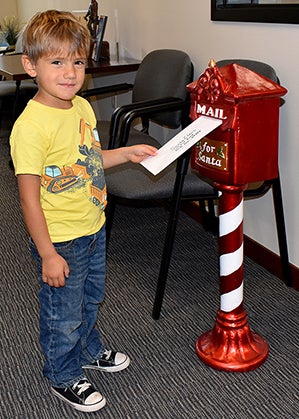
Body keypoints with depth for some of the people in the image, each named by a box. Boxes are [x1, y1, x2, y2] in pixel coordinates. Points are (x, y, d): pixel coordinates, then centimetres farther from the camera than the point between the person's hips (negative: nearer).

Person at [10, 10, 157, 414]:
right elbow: (29, 197, -23)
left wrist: (128, 153, 4)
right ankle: (64, 376, 38)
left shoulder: (83, 107, 0)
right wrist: (47, 254, -21)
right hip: (60, 241, -8)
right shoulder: (30, 125, -25)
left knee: (90, 298, 28)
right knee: (63, 314, 12)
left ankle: (89, 350, 53)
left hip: (93, 229, 8)